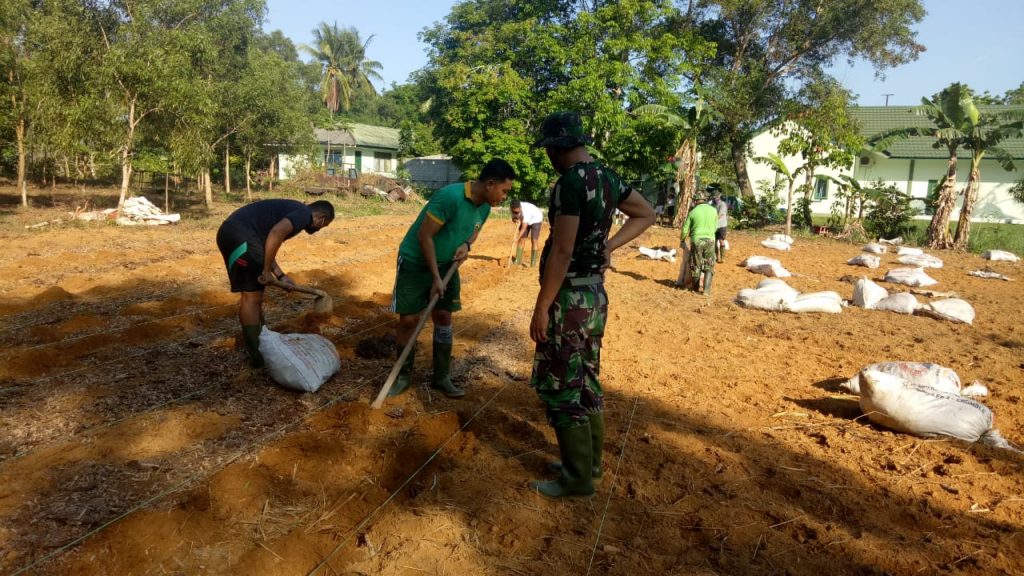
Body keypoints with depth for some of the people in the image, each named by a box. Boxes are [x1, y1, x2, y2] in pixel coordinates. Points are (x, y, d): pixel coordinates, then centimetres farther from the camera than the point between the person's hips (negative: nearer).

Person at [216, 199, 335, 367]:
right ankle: (257, 355, 3)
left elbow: (266, 246, 26)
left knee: (251, 294, 20)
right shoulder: (304, 213, -3)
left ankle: (262, 342, 32)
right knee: (252, 296, -3)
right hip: (240, 235, -10)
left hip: (230, 232, 10)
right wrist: (266, 270, -16)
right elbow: (276, 233, -22)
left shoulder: (292, 211, 26)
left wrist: (281, 276, 23)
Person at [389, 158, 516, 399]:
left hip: (446, 264, 6)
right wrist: (435, 277, -21)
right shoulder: (450, 196, -29)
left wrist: (466, 245, -10)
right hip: (415, 262, -6)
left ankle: (442, 377, 18)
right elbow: (424, 236, -25)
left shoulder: (484, 208, -5)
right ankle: (404, 375, 17)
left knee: (444, 317, 6)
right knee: (408, 320, -2)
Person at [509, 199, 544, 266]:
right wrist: (517, 221, -28)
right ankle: (518, 260, 1)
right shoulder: (514, 209, -23)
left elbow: (524, 228, -42)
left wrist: (517, 238, -46)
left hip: (536, 220, -6)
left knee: (533, 240, -14)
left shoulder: (526, 210, -42)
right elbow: (513, 218, -4)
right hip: (524, 220, 6)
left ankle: (533, 262, -9)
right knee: (522, 240, -2)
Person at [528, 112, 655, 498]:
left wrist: (541, 308, -17)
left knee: (560, 388, 2)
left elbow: (561, 252, -23)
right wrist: (608, 246, 10)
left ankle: (578, 478, 13)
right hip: (595, 294, 9)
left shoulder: (570, 182, -19)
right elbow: (646, 215, 21)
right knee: (586, 381, 19)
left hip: (569, 298, -9)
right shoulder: (608, 177, 8)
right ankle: (589, 460, 32)